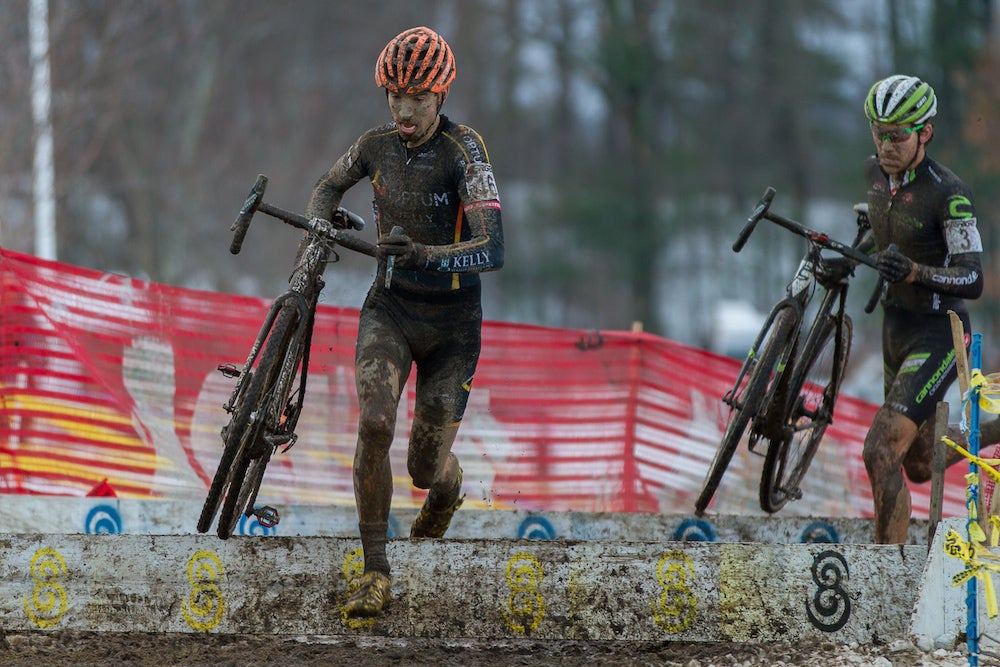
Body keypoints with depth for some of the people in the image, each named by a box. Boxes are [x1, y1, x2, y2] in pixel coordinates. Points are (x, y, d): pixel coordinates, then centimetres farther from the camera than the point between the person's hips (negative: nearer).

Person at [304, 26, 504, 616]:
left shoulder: (463, 151, -19)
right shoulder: (377, 146, -5)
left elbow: (493, 251, -29)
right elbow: (330, 187, 18)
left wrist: (425, 254, -45)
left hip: (452, 322, -2)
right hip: (390, 307, 3)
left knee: (426, 471, 5)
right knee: (375, 423, -25)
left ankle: (447, 487, 46)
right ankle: (376, 573, -16)